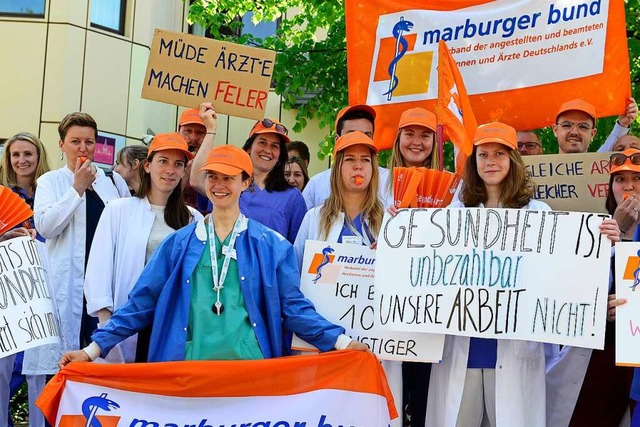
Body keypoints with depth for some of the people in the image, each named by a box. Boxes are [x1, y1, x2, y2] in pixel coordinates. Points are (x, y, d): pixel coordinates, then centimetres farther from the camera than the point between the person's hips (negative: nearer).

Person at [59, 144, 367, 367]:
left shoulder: (271, 245, 6)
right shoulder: (179, 242, 9)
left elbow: (293, 308, 5)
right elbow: (141, 303, 8)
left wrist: (341, 341, -6)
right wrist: (94, 348, 0)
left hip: (249, 367, -1)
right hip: (189, 367, 1)